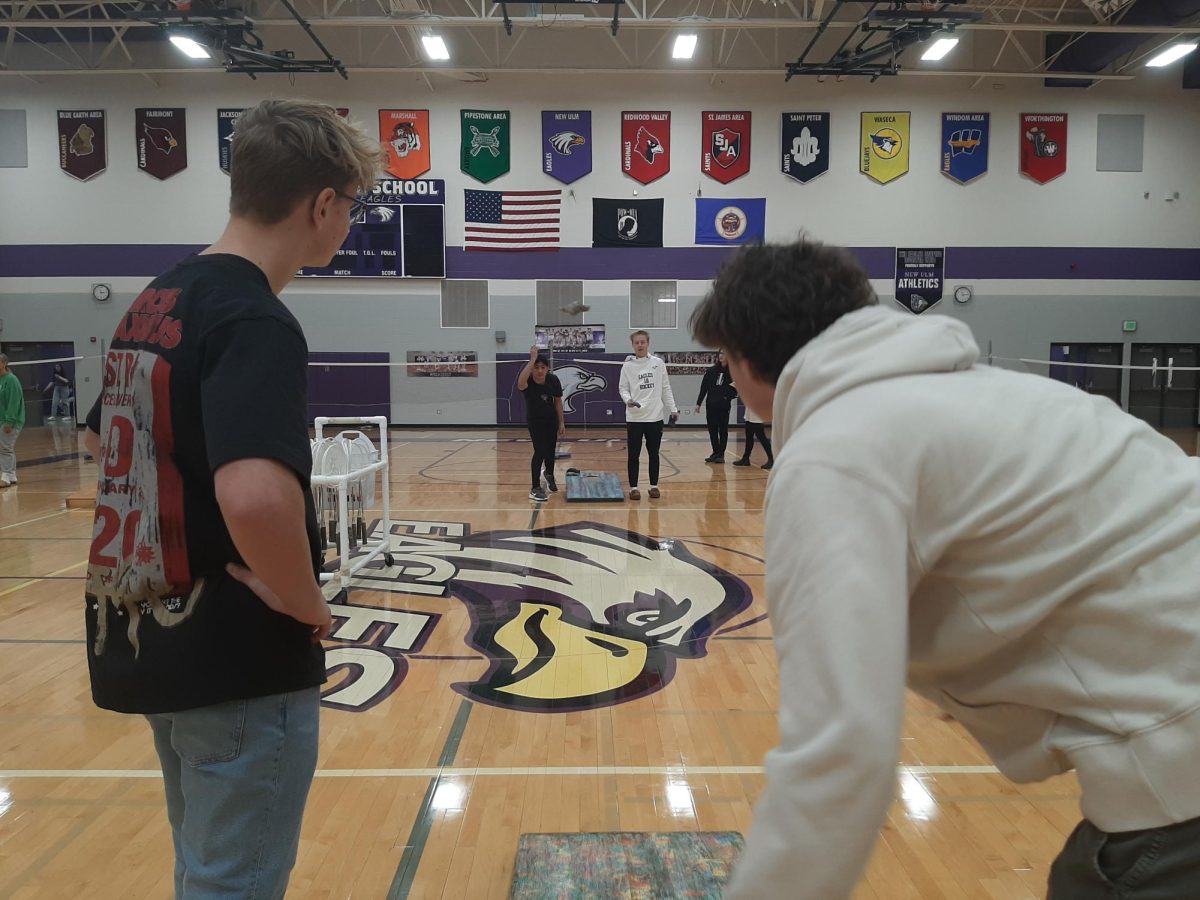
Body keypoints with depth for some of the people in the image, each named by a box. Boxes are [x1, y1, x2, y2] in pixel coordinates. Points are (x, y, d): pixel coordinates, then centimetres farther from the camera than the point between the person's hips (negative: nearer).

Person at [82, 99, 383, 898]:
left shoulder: (156, 302, 7)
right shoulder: (256, 321, -21)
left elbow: (109, 441, 20)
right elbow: (257, 497, -37)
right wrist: (305, 602, -20)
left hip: (151, 640, 9)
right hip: (241, 662, -9)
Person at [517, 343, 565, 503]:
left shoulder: (553, 380, -19)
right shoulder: (528, 382, -29)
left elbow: (558, 401, -6)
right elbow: (520, 384, -56)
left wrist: (561, 422, -2)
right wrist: (532, 359, -56)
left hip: (551, 419, 4)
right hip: (535, 420, -3)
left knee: (550, 450, 16)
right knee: (540, 451, -14)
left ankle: (549, 474, 48)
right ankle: (535, 489, -5)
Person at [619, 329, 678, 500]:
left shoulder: (658, 363, 5)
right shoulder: (627, 366, 1)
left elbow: (665, 388, 8)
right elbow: (623, 388, 1)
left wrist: (673, 408, 3)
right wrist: (628, 400, -19)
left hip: (655, 417, 1)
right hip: (634, 418, -1)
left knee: (654, 454, 9)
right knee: (634, 455, 4)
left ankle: (654, 486, 20)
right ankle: (633, 487, 13)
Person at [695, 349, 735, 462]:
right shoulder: (711, 370, 4)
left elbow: (735, 390, 5)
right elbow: (704, 387, 6)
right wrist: (698, 403, 5)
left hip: (724, 406, -3)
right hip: (711, 405, 3)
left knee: (723, 430, 3)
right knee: (712, 430, 7)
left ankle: (721, 454, 10)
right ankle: (715, 452, 17)